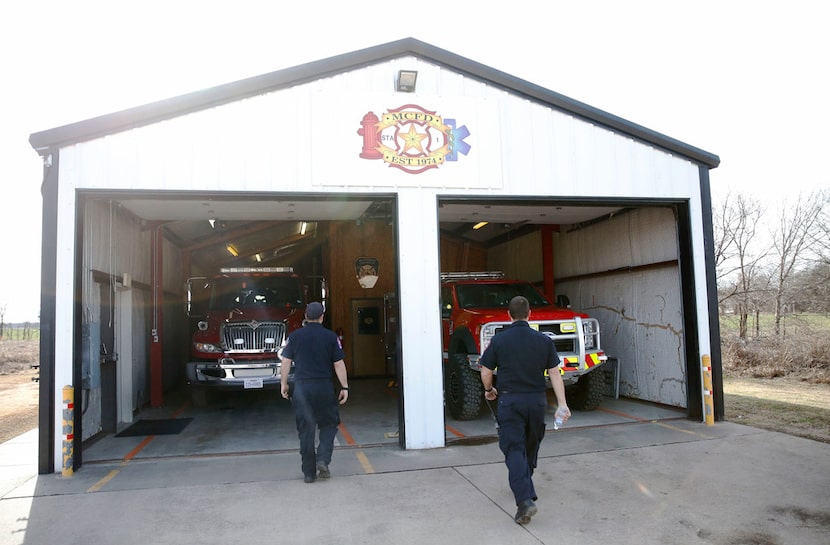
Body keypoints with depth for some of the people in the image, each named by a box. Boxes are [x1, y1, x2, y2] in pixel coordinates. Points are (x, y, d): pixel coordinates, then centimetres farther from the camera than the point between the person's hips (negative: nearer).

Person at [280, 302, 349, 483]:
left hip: (301, 387, 2)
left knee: (305, 430, 8)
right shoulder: (331, 337, -1)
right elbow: (339, 364, -1)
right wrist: (344, 387, 4)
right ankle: (322, 460, -1)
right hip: (324, 387, -1)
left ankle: (309, 472, 11)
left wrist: (283, 383, 13)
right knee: (329, 424, 16)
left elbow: (286, 362, 3)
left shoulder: (294, 336, 3)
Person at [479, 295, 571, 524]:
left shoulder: (499, 340, -6)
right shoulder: (543, 340, 0)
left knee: (514, 449, -3)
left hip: (510, 400, -3)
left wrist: (489, 390, 18)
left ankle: (525, 499, -17)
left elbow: (486, 372, -2)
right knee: (531, 446, 22)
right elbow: (554, 373, -3)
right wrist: (562, 403, -2)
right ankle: (524, 485, 39)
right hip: (537, 400, 3)